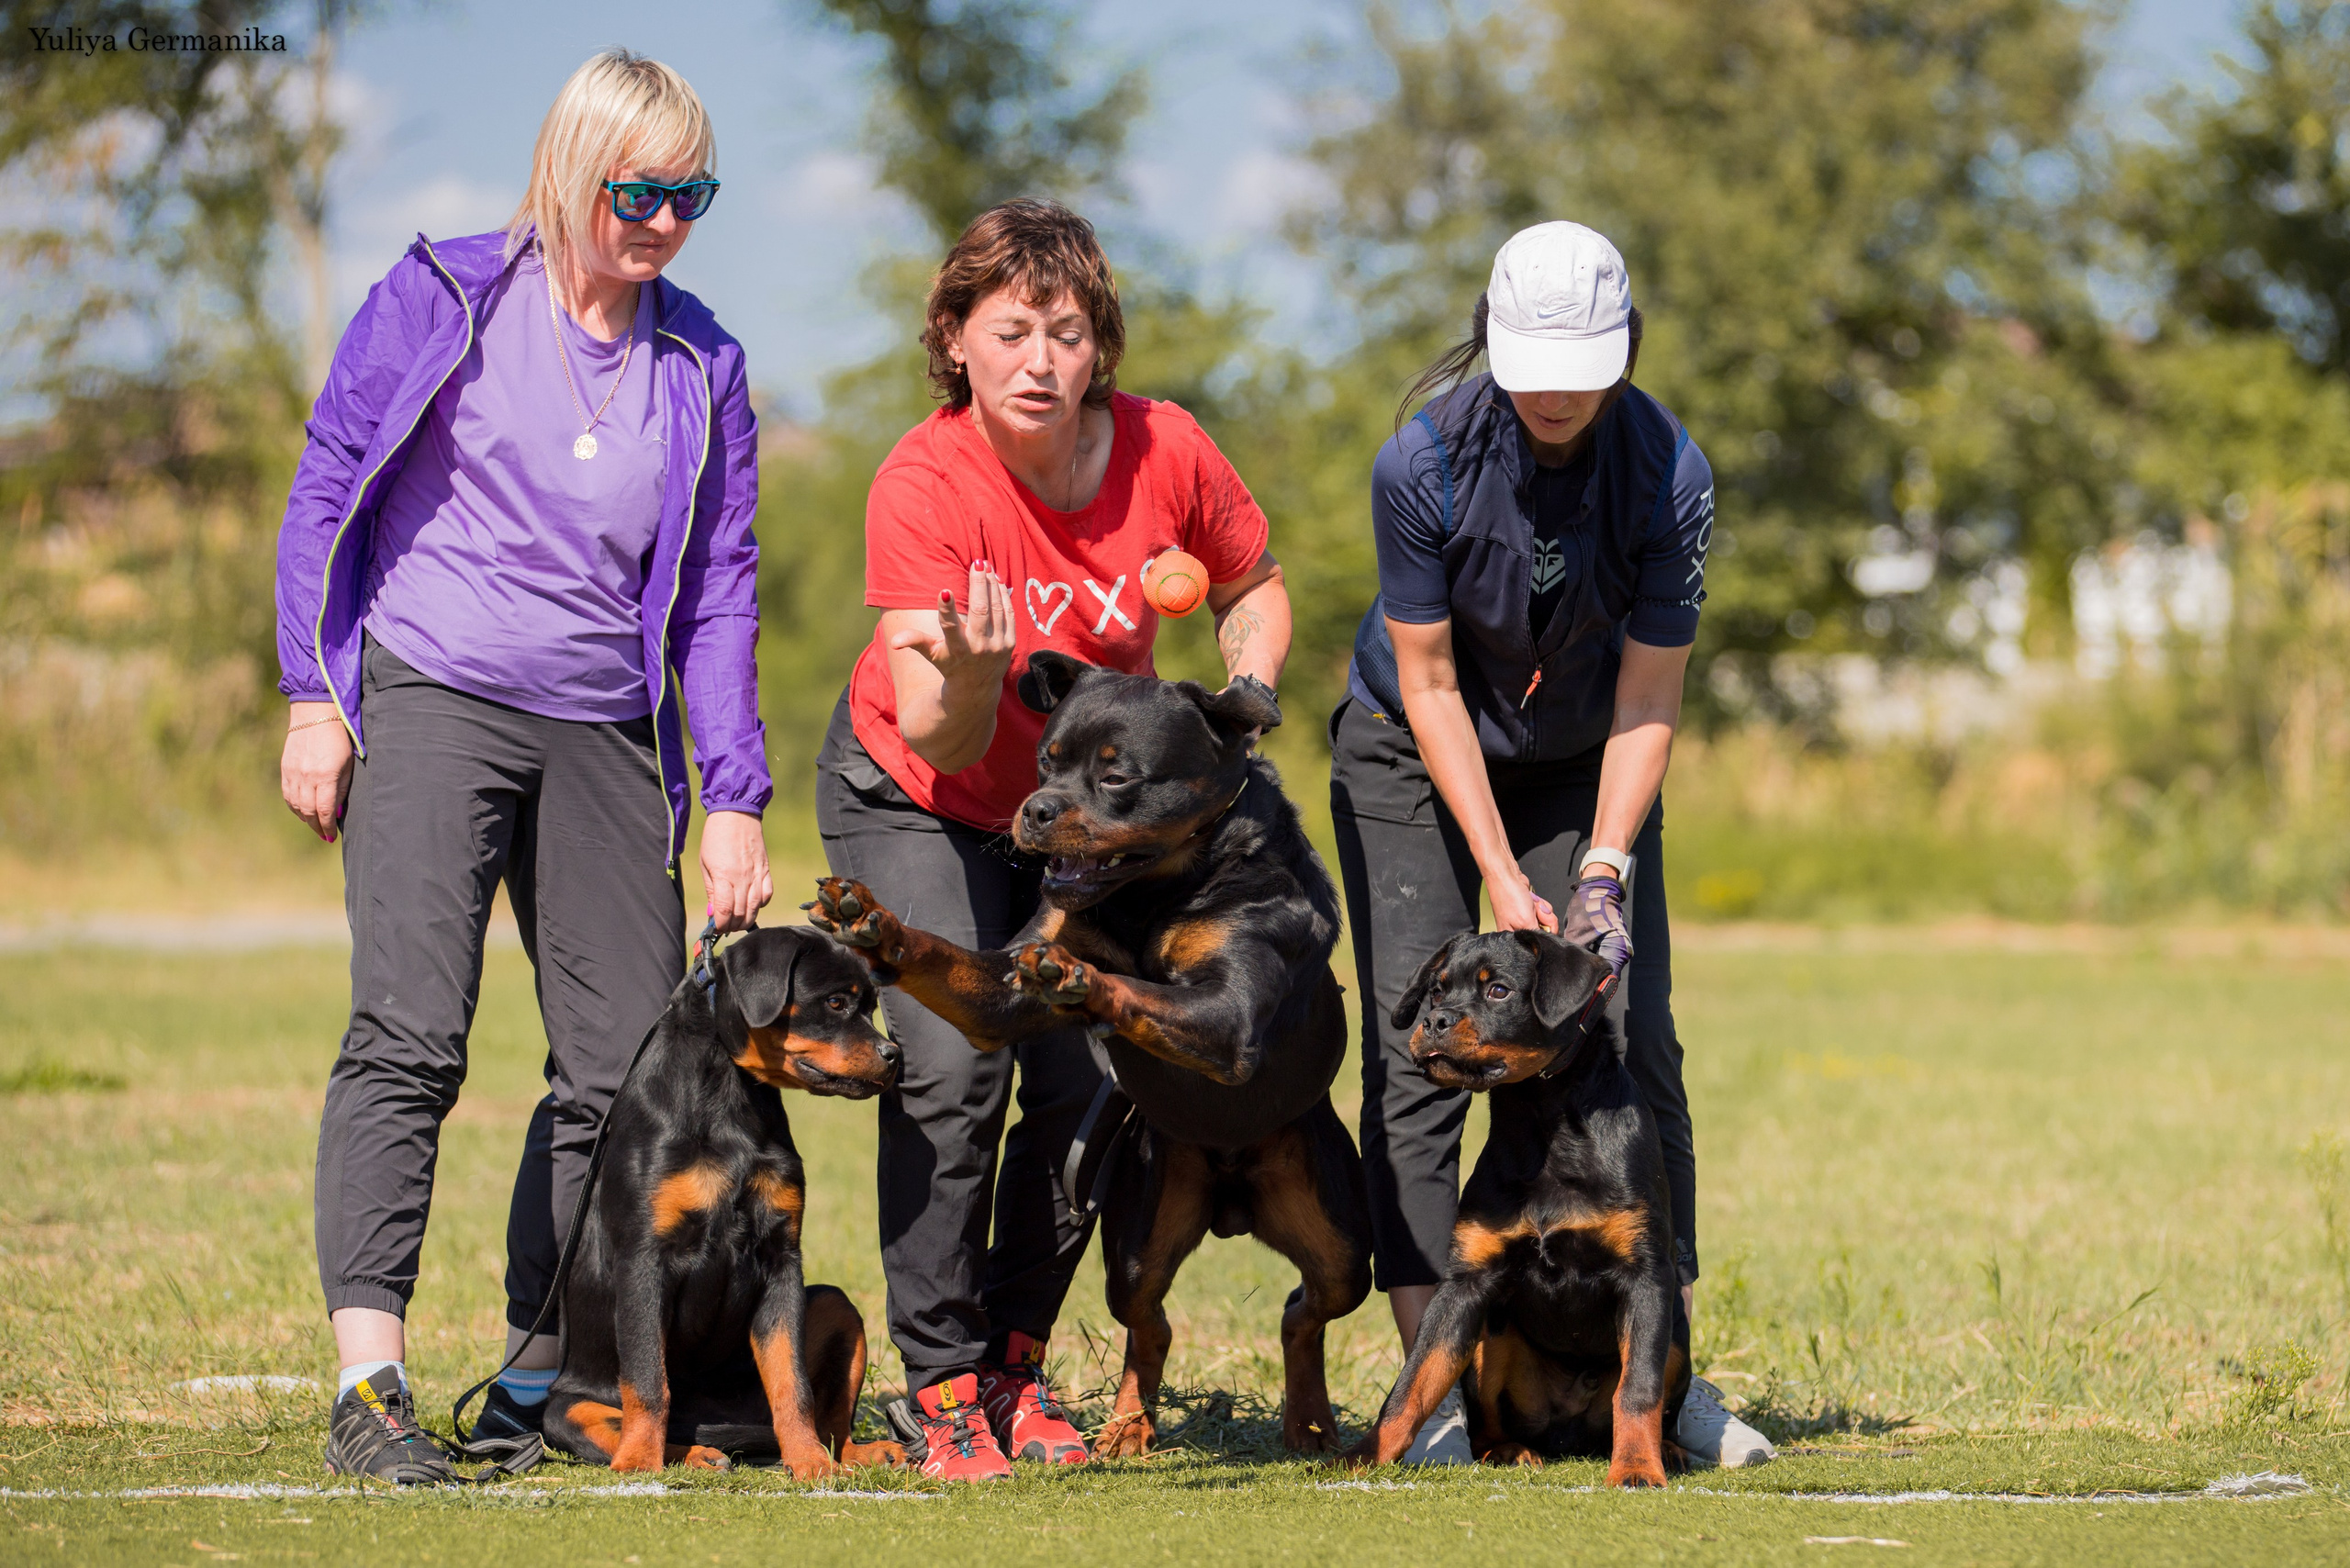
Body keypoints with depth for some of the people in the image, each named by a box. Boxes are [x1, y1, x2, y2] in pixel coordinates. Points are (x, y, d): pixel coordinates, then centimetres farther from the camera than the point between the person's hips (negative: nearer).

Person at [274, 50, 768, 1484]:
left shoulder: (702, 362, 10)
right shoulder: (447, 299, 0)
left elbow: (719, 587, 12)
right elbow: (328, 492, 3)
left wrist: (734, 797, 5)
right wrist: (315, 700, -4)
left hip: (604, 738, 4)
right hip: (432, 704, -4)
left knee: (631, 1067, 2)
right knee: (411, 1038, -17)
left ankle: (540, 1380, 15)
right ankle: (370, 1383, -22)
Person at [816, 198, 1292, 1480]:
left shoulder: (1165, 453, -18)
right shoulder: (925, 485, -28)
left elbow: (1253, 589, 4)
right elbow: (936, 738, -32)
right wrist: (972, 675, -53)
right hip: (912, 801, -4)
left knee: (1089, 1083, -6)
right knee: (950, 1070, -20)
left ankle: (1014, 1361, 13)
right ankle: (941, 1388, -9)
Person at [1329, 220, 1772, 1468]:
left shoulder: (1669, 474, -23)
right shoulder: (1424, 462, -26)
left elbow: (1648, 698, -15)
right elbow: (1428, 683, -18)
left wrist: (1604, 868, -25)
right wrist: (1501, 873, -22)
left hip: (1585, 764, 2)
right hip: (1415, 758, -1)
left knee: (1635, 1047, -6)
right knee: (1417, 1050, -11)